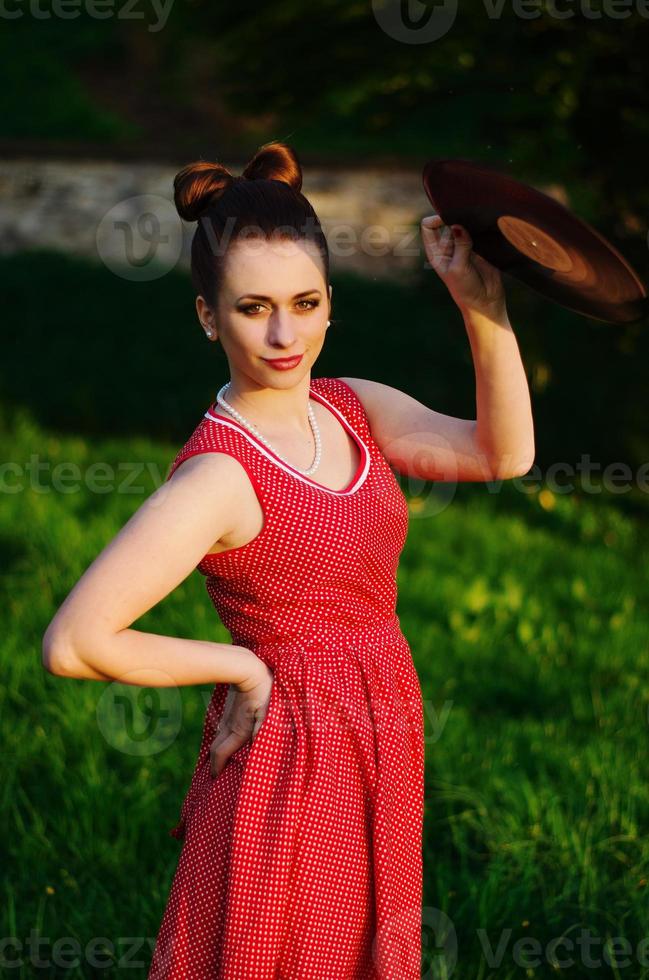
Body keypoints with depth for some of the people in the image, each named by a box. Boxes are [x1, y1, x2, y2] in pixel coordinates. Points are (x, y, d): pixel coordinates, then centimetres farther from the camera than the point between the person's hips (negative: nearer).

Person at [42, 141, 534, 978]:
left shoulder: (354, 407, 0)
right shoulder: (219, 475, -21)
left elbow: (503, 452, -14)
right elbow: (73, 643, -28)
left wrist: (483, 309, -26)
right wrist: (239, 666, -17)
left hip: (379, 748, 7)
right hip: (291, 760, -7)